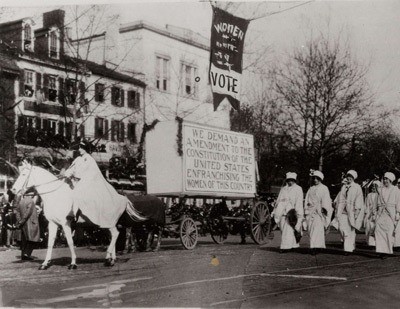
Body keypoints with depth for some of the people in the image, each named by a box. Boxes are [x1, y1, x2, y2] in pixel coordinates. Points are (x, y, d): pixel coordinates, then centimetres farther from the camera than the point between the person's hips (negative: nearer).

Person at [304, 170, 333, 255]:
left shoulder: (324, 188, 6)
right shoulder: (311, 189, 20)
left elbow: (326, 200, -4)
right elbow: (307, 200, 19)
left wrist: (324, 208, -16)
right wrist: (306, 209, 11)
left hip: (319, 211, -5)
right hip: (310, 211, 5)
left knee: (318, 228, -14)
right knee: (310, 228, -1)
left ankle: (315, 247, -21)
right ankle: (314, 246, 6)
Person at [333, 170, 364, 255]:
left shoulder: (357, 187, 2)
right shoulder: (343, 187, 15)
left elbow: (359, 200, -5)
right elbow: (340, 199, 16)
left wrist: (357, 210, -15)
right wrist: (337, 210, 10)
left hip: (352, 211, -4)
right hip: (343, 211, 4)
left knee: (350, 230, -3)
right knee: (342, 228, -5)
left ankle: (349, 248, 3)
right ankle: (351, 245, 15)